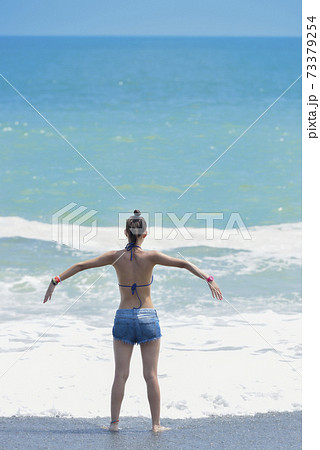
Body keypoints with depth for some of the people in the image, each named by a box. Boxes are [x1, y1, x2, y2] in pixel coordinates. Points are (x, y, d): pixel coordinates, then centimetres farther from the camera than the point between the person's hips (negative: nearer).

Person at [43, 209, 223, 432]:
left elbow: (80, 266, -3)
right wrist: (209, 279, -13)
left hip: (123, 318, 1)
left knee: (121, 374, 6)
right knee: (151, 375, 4)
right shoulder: (150, 257, -11)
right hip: (148, 318, -1)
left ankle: (114, 422, 6)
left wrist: (56, 281, 4)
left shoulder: (116, 257, -6)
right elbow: (184, 264, -15)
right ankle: (156, 423, 6)